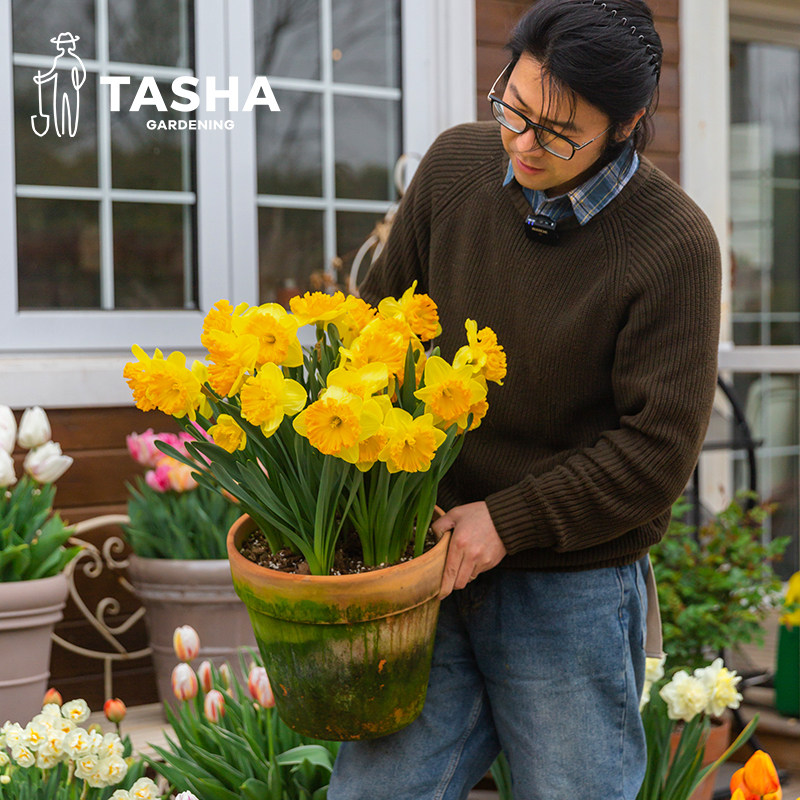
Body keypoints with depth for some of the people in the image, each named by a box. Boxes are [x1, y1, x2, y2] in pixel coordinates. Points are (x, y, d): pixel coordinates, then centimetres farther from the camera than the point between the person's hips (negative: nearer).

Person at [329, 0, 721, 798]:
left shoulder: (674, 244, -15)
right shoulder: (454, 165, -1)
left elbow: (658, 447, -14)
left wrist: (510, 520, -16)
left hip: (573, 588, -3)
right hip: (433, 555, 4)